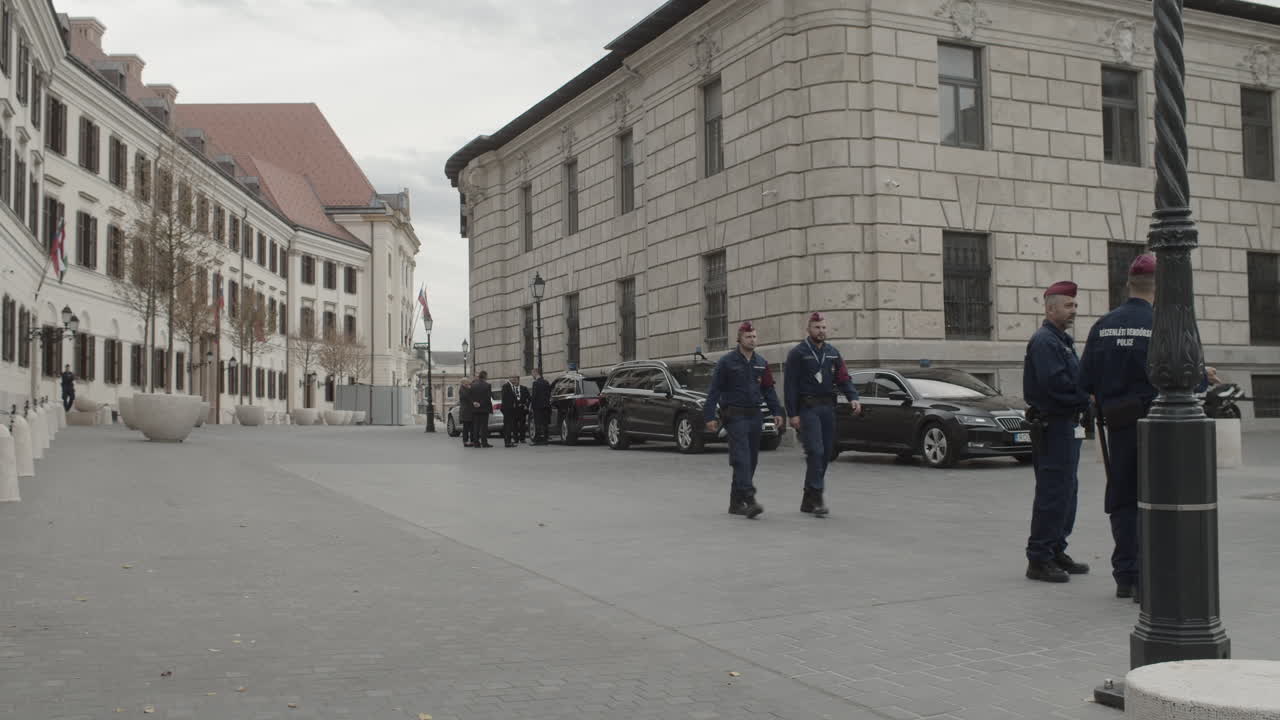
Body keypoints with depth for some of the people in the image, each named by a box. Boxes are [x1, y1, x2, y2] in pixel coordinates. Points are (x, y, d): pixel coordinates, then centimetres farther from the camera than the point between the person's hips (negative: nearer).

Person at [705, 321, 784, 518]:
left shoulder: (761, 362, 13)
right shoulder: (727, 361, -3)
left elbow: (769, 389, 16)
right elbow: (714, 390, -4)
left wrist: (776, 411, 5)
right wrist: (709, 416, -10)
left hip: (754, 416, 6)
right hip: (735, 416, -6)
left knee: (751, 461, 7)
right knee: (742, 459, -15)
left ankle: (736, 503, 16)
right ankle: (749, 500, -23)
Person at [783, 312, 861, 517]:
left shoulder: (833, 353, 14)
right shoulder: (798, 353, -3)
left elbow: (844, 378, 10)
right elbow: (790, 385, -6)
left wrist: (853, 398, -10)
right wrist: (793, 414, -12)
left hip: (828, 408, 6)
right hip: (807, 408, -6)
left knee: (826, 454, 6)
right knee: (815, 452, -16)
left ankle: (808, 501, 15)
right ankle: (817, 498, -16)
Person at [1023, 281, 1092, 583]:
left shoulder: (1062, 340, 20)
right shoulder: (1044, 341, -13)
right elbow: (1054, 383, -23)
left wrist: (1085, 399, 2)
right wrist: (1087, 398, -13)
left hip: (1066, 426, 10)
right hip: (1052, 425, -10)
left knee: (1067, 491, 14)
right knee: (1052, 493, -9)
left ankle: (1056, 552, 23)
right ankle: (1039, 559, -4)